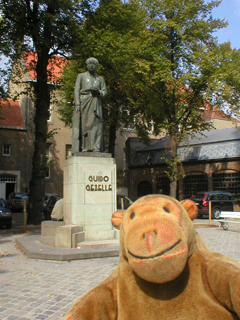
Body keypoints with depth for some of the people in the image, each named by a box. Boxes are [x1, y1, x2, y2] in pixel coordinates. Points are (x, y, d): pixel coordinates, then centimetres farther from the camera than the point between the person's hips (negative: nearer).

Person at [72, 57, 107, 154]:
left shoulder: (100, 78, 22)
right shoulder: (81, 76, 16)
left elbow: (105, 92, 16)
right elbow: (76, 90, 6)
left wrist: (98, 91, -7)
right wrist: (77, 104, -9)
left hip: (95, 104, 2)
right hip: (83, 102, -2)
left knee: (96, 124, -12)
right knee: (82, 125, -12)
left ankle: (96, 148, -18)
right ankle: (84, 149, -15)